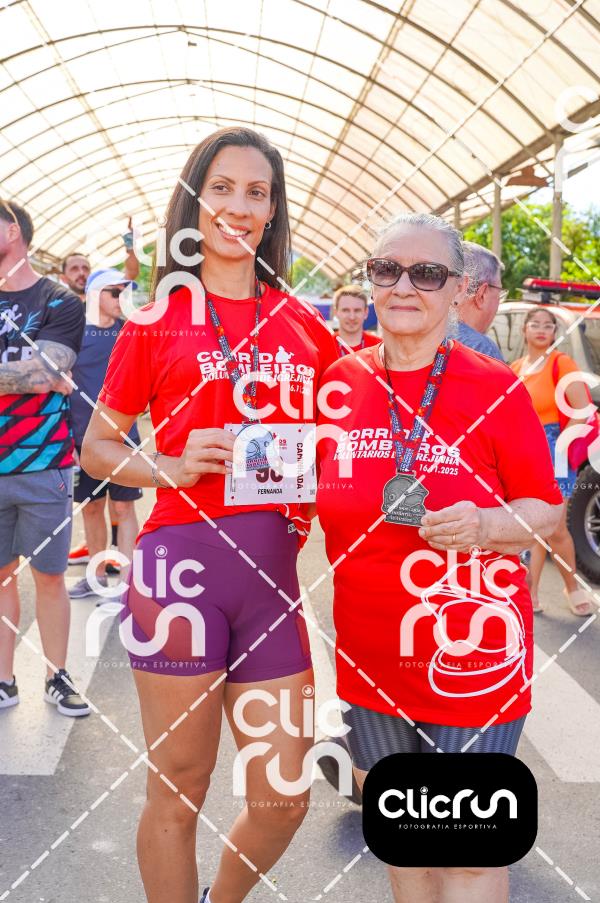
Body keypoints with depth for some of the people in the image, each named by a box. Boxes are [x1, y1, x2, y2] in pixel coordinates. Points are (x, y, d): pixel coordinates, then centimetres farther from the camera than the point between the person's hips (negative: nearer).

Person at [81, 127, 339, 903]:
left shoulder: (305, 329, 10)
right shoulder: (157, 322, 2)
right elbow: (96, 445, 5)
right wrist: (173, 466, -12)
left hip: (273, 568, 4)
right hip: (183, 556, -3)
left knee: (284, 801, 11)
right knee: (178, 794, 8)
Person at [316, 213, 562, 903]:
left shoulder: (494, 388, -8)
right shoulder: (339, 382, 1)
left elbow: (547, 509, -2)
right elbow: (315, 499, 14)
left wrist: (483, 525, -21)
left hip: (472, 655, -3)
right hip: (371, 653, 4)